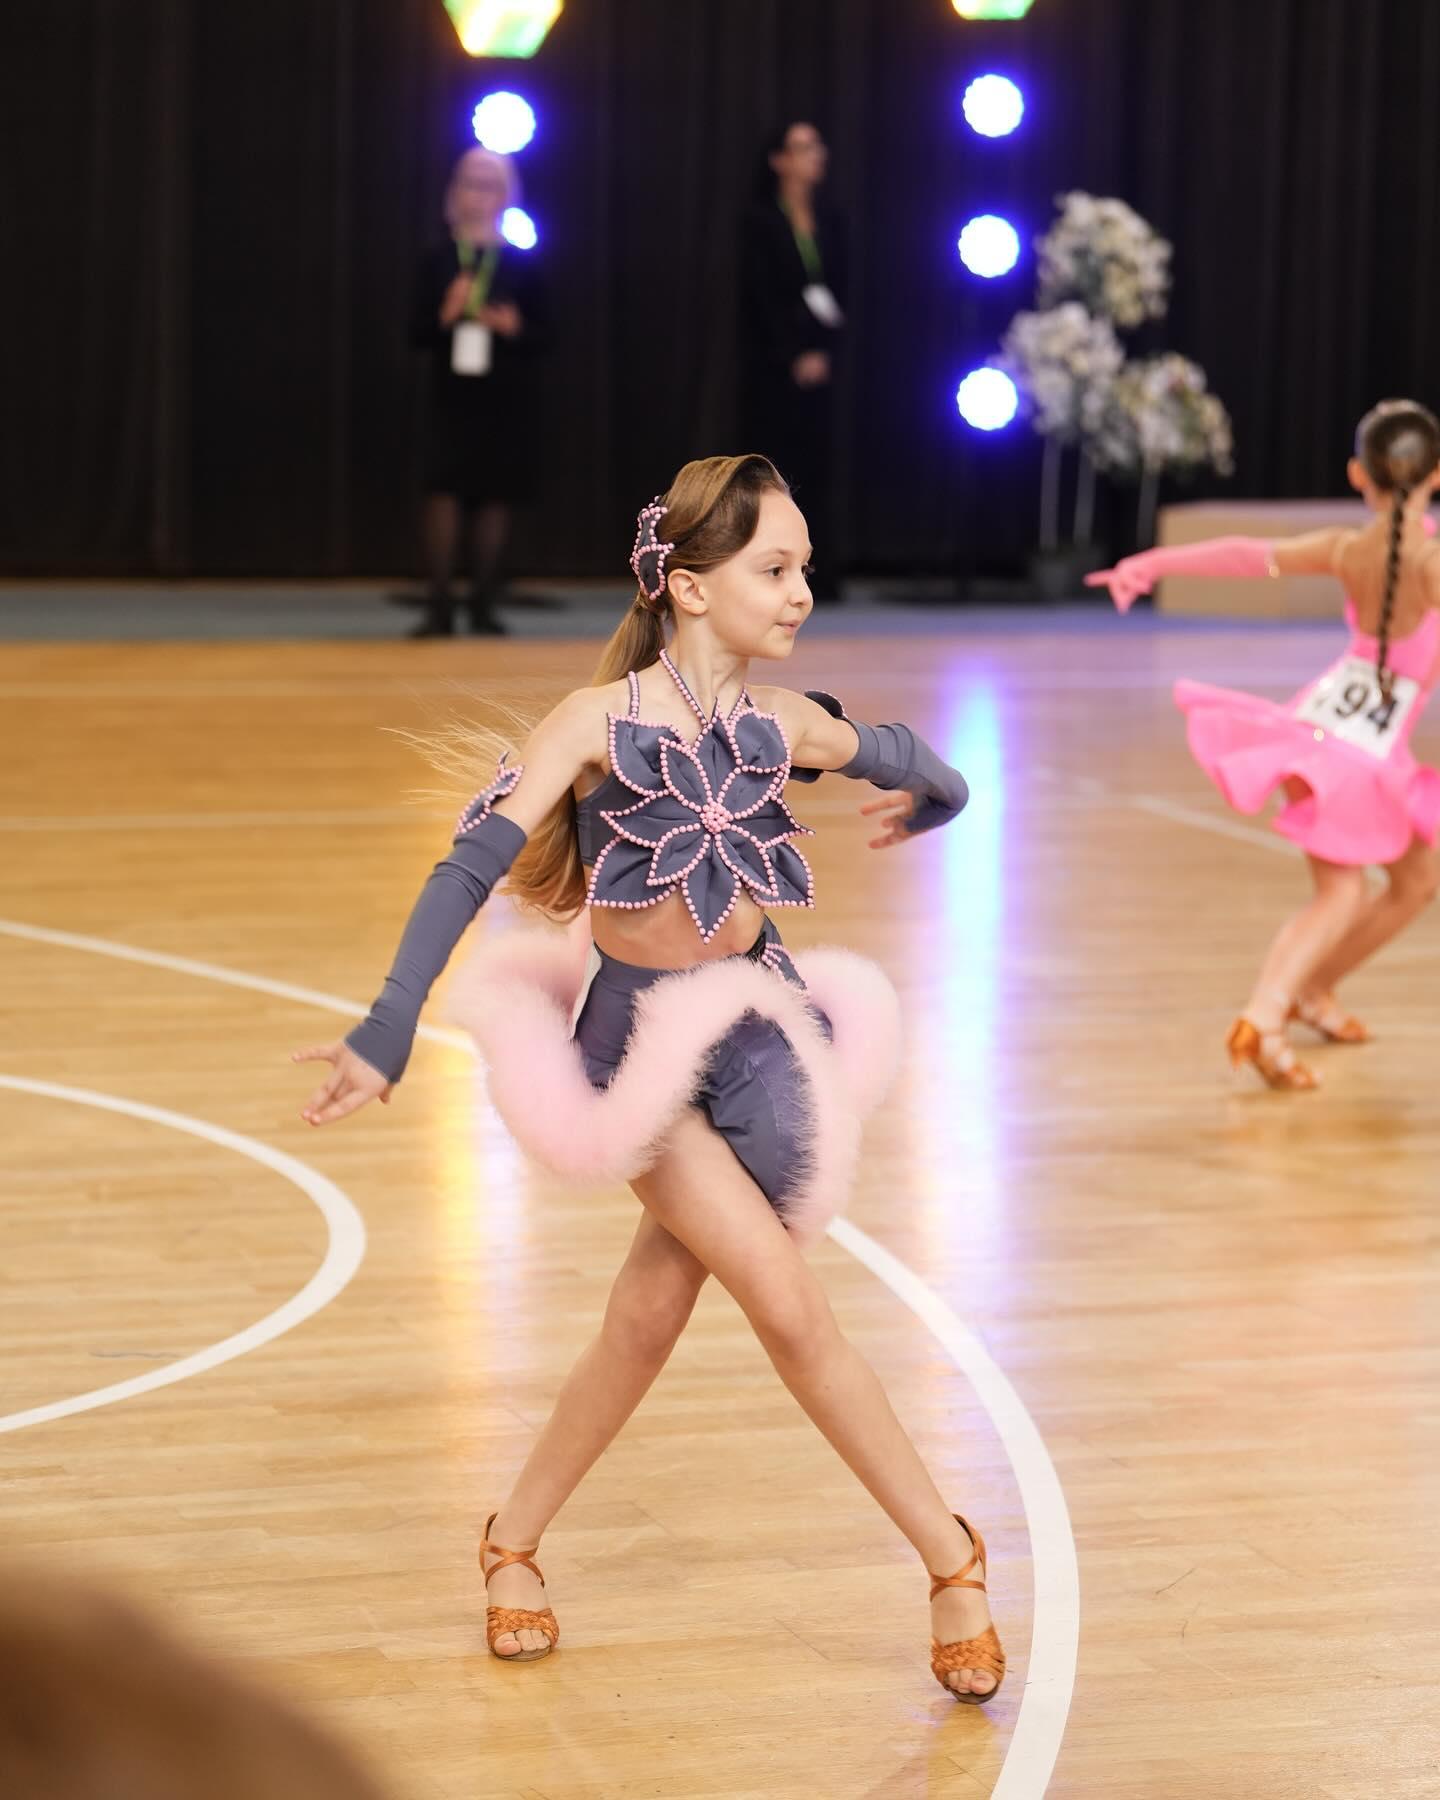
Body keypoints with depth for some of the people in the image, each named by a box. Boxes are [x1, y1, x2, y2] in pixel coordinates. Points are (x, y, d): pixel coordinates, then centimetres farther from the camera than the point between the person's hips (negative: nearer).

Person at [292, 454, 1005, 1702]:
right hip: (638, 1042, -4)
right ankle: (949, 1554, 3)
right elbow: (473, 869, -20)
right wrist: (386, 1037, -26)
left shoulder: (783, 725, -2)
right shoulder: (599, 722, -14)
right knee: (787, 1304, -10)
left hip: (755, 1022, 4)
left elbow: (910, 764, 19)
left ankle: (515, 1543, 24)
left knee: (651, 1315, 4)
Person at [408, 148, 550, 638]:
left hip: (506, 399, 1)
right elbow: (416, 334, 4)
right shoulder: (436, 262, 5)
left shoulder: (522, 263, 4)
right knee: (443, 490, -12)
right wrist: (444, 317, -15)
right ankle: (439, 607, -12)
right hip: (451, 396, 0)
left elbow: (544, 335, 6)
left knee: (496, 495, 3)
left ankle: (482, 605, 11)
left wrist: (514, 327, -14)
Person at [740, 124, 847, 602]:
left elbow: (838, 293, 10)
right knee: (778, 467, -6)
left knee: (817, 469, 1)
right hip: (772, 362, -4)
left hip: (818, 361, 4)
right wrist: (794, 357, -12)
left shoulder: (828, 222, 12)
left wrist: (823, 354, -1)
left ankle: (821, 576, 2)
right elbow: (762, 298, -8)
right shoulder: (762, 222, -3)